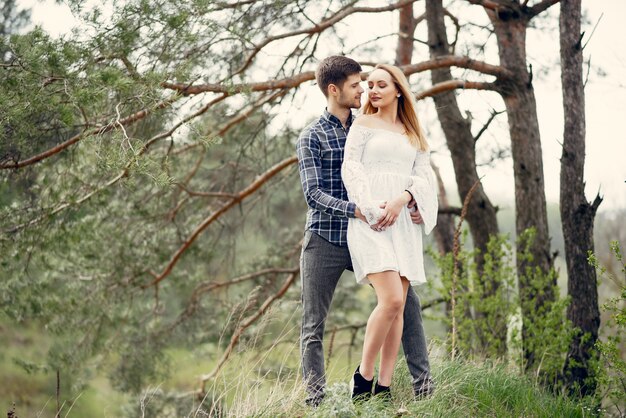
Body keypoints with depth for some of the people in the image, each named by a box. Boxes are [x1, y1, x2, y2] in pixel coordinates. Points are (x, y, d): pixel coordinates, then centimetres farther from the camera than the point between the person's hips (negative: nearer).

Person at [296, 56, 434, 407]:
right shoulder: (312, 137, -3)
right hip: (325, 241, -4)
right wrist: (355, 210, -28)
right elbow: (313, 193, -13)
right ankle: (316, 401, 7)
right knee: (314, 325, 0)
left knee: (407, 300, -4)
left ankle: (424, 386, 3)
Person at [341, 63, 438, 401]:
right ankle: (363, 376, -6)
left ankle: (384, 387, 1)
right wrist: (371, 209, -15)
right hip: (370, 221, -5)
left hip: (404, 222, 5)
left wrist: (401, 199, -11)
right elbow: (350, 168, -1)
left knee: (398, 308, -2)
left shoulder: (413, 135, 21)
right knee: (391, 299, -19)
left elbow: (424, 175, 10)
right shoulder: (364, 125, 10)